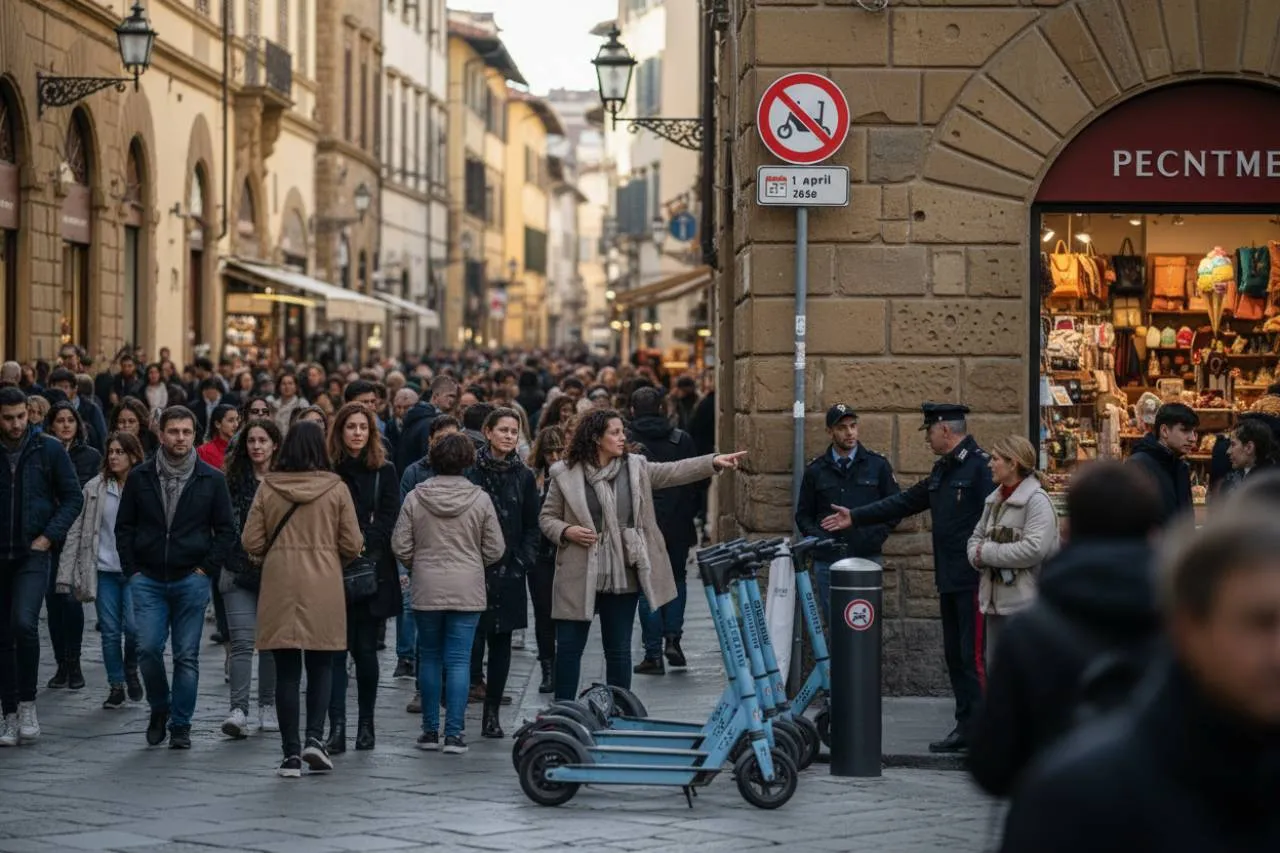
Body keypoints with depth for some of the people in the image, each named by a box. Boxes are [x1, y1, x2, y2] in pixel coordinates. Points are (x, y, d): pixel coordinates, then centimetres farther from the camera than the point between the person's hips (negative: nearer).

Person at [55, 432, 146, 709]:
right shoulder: (94, 488, 4)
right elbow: (77, 529, 4)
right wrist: (68, 571, -2)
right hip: (104, 569, 2)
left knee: (133, 626, -11)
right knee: (110, 630, 5)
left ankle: (131, 670, 18)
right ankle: (116, 686, 18)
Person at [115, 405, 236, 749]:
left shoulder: (211, 480, 3)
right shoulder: (140, 477, 5)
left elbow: (225, 530, 6)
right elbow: (124, 527, 9)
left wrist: (207, 569, -2)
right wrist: (131, 569, 1)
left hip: (191, 580, 0)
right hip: (148, 580, 0)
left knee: (187, 656, 1)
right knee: (148, 649, -9)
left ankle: (180, 725, 11)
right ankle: (159, 708, 16)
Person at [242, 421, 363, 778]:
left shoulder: (268, 488, -1)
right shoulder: (336, 489, -4)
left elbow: (251, 542, -1)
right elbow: (352, 545, -3)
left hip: (279, 585, 1)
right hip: (324, 587, -1)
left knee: (287, 671, 5)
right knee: (321, 666, 12)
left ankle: (291, 752, 4)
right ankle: (314, 737, -5)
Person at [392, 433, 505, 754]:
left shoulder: (415, 498, -4)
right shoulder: (480, 499, -5)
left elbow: (400, 546, -3)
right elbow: (495, 549, -1)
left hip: (426, 589, 1)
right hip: (467, 590, -1)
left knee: (429, 658, 12)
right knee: (459, 660, 1)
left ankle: (430, 730, 15)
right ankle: (454, 733, -3)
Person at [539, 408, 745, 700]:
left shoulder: (635, 467, 6)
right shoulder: (565, 474, -2)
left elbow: (674, 472, 0)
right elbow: (547, 517, 5)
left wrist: (713, 462, -12)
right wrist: (566, 531, -15)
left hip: (623, 576, 3)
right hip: (579, 576, -2)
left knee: (619, 650, 10)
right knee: (569, 647, 2)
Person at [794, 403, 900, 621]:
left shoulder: (878, 465, 6)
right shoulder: (816, 471, 9)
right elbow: (803, 515, 14)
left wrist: (877, 536, -4)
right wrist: (819, 538, -4)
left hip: (868, 558, -2)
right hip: (827, 560, 2)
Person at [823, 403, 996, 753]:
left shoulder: (983, 465, -12)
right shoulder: (942, 470, 17)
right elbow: (906, 502, 23)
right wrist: (855, 517, 23)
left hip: (974, 580, -10)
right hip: (949, 580, 10)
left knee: (974, 657, -9)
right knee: (955, 656, 11)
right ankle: (966, 728, 17)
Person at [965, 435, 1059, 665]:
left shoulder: (1037, 501, -12)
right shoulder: (994, 499, 15)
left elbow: (1034, 550, -22)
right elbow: (977, 536, 19)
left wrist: (987, 553, -13)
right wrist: (978, 555, -5)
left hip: (1023, 603, -8)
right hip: (994, 601, 8)